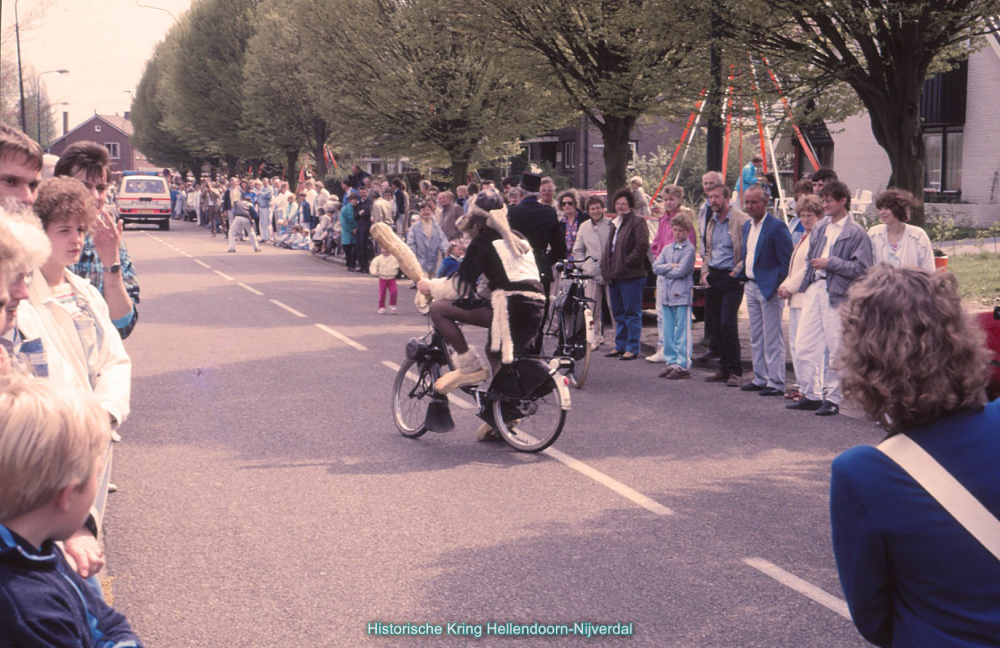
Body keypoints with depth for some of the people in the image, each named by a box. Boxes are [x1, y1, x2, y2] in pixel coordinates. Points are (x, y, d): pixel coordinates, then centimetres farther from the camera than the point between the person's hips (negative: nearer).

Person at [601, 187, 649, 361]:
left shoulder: (637, 223, -6)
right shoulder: (615, 224, 21)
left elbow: (642, 247, -16)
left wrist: (627, 262, -17)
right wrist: (605, 265, 13)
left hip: (631, 275, -9)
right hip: (614, 275, 9)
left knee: (632, 313, -5)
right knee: (618, 313, 13)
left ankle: (632, 348, -3)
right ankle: (620, 346, 20)